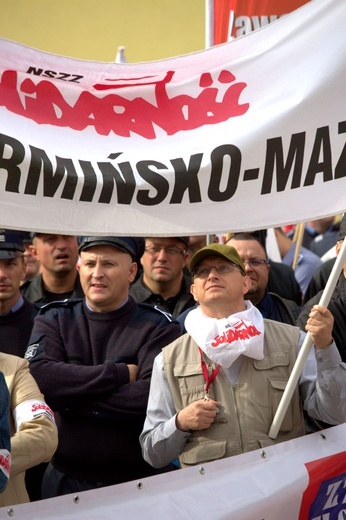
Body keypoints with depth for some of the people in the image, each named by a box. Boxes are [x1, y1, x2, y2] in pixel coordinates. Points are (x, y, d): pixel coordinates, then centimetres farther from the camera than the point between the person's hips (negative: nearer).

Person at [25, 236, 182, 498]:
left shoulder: (158, 327, -5)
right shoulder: (54, 318, 3)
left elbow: (156, 397, -22)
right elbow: (38, 376, -16)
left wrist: (70, 400, -17)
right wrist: (121, 373, -19)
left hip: (136, 480, -2)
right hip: (63, 479, 2)